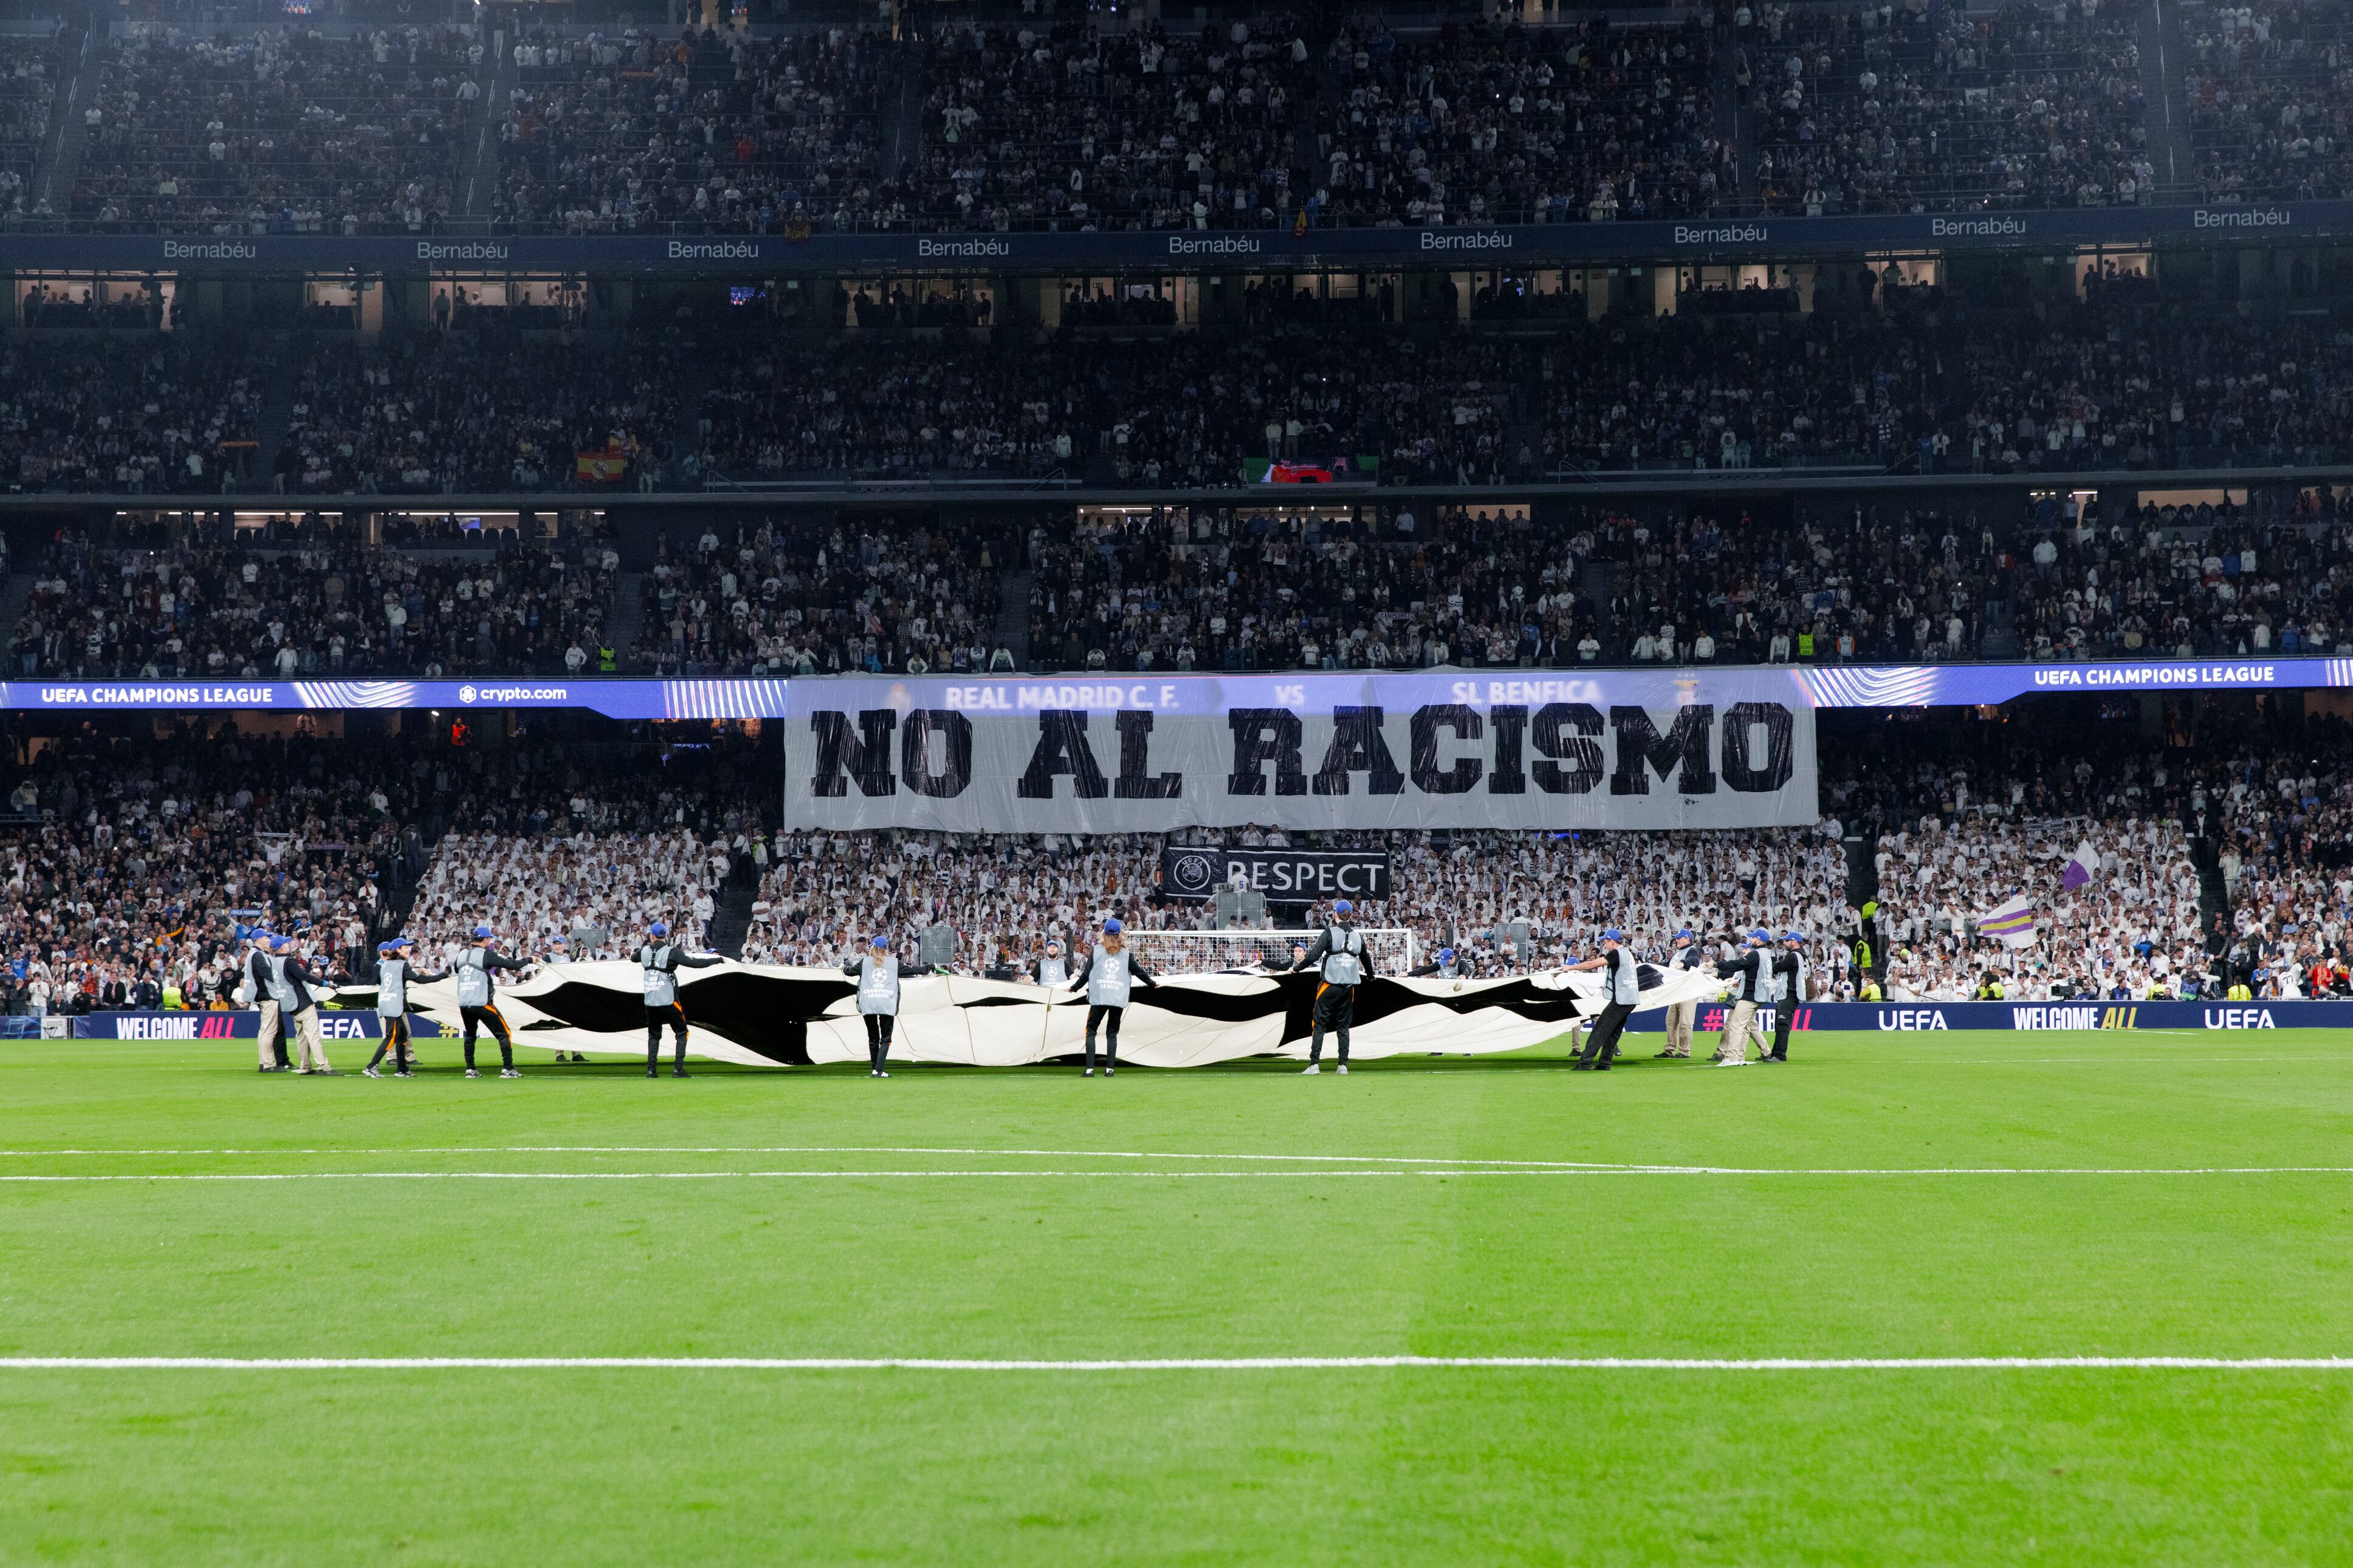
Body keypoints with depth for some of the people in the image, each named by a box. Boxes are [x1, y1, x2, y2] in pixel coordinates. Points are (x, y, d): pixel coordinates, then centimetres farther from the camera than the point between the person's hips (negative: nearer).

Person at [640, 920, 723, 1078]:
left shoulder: (644, 952, 2)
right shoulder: (671, 952, -10)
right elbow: (695, 963, -16)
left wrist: (645, 944, 34)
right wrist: (718, 960, -6)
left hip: (650, 1003, 4)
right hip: (669, 1002, -4)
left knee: (654, 1035, 17)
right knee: (682, 1034, 10)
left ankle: (651, 1069, 7)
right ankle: (678, 1068, 0)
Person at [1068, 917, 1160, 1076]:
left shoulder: (1096, 951, 3)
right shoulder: (1125, 953, 7)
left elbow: (1086, 974, 3)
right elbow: (1139, 971, 14)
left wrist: (1073, 988, 17)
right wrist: (1152, 982, 31)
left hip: (1099, 998, -2)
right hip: (1119, 999, 2)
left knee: (1091, 1031, 5)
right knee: (1112, 1033, 11)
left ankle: (1090, 1069, -5)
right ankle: (1109, 1069, 3)